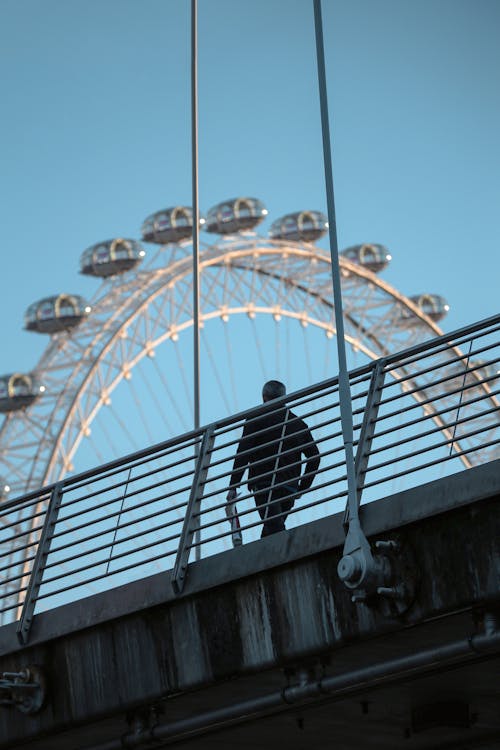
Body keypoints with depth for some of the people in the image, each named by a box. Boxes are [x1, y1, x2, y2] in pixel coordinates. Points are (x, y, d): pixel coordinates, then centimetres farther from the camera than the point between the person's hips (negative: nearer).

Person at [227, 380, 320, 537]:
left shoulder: (256, 420, 3)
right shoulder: (298, 423, 17)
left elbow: (243, 454, -6)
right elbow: (314, 456, 14)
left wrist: (233, 486, -5)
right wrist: (303, 487, 21)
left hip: (264, 485, -5)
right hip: (290, 488, 5)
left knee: (275, 530, -17)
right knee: (271, 530, 14)